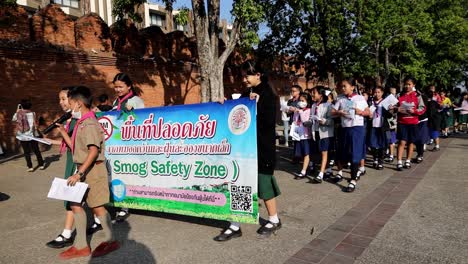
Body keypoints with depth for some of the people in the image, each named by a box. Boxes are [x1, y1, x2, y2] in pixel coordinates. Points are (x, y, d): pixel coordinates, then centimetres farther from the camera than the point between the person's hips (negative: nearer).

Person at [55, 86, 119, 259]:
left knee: (97, 207, 0)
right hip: (83, 170, 10)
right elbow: (74, 146, 21)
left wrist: (79, 173, -26)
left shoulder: (89, 123, -18)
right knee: (75, 204, 13)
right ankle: (81, 246, 22)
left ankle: (110, 241, 17)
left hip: (92, 170, -10)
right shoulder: (81, 123, 13)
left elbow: (93, 151, -26)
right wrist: (62, 131, 19)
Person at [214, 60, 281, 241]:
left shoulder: (267, 94, -7)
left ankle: (274, 220, 26)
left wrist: (257, 104, -19)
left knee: (263, 181, 4)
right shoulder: (246, 94, 12)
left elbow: (269, 121, -17)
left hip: (262, 147, -6)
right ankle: (235, 226, 12)